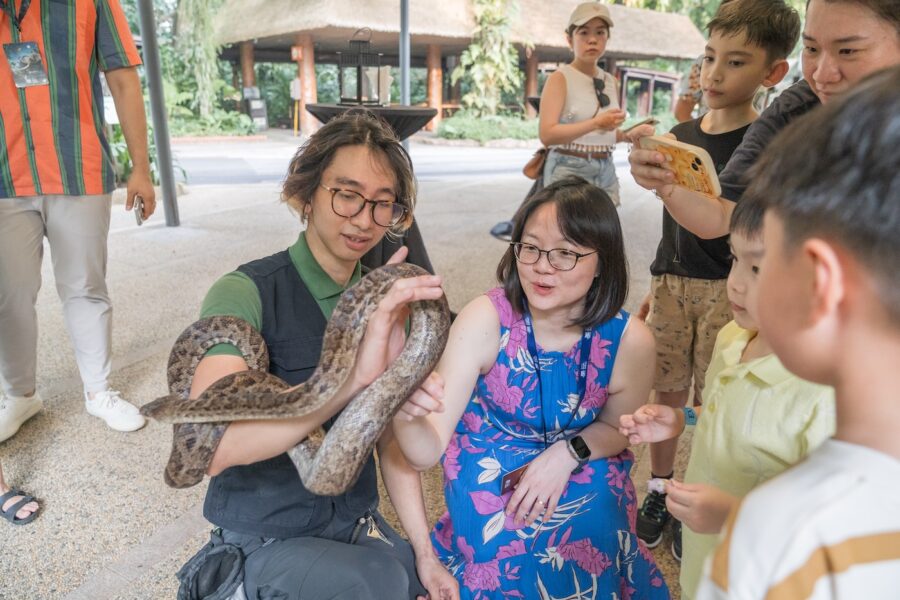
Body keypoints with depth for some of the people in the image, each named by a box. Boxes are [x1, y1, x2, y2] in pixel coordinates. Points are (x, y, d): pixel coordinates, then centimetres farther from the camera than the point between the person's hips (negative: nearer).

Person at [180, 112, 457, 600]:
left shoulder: (383, 302, 0)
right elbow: (209, 445, -34)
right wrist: (353, 375, -44)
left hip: (358, 525, 6)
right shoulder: (244, 292, -19)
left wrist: (424, 550, 2)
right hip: (267, 540, -5)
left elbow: (390, 438, 5)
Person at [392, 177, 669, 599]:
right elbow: (427, 452, -27)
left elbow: (616, 428, 1)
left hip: (582, 473, 2)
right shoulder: (485, 320, -26)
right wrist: (406, 414, -50)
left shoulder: (629, 340, -20)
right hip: (490, 474, -1)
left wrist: (567, 454, -18)